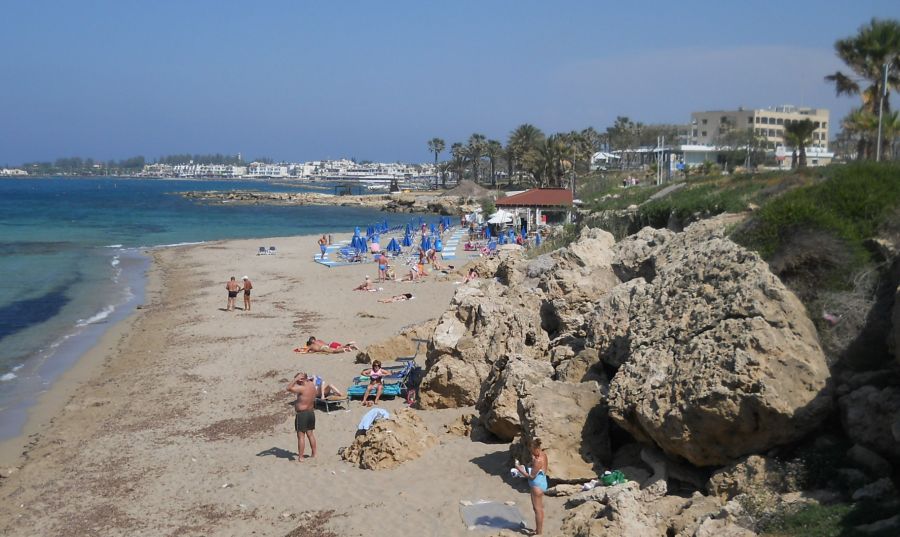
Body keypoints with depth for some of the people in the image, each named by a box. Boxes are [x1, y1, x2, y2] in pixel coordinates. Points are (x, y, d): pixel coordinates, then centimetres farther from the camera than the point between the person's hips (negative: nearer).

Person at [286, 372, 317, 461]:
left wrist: (296, 379, -21)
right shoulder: (312, 386, 2)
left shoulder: (302, 388, -23)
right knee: (310, 434, 19)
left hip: (302, 414, -8)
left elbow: (289, 388, -26)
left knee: (301, 436, -2)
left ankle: (300, 457, 1)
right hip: (311, 413, 8)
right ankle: (314, 454, 27)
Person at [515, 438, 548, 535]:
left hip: (537, 485, -10)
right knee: (540, 507, 22)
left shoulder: (538, 460, -29)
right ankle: (540, 529, 37)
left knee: (537, 509, 2)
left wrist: (520, 469, -16)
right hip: (542, 483, 10)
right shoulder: (543, 454, 0)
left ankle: (539, 533, 12)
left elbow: (532, 476, -23)